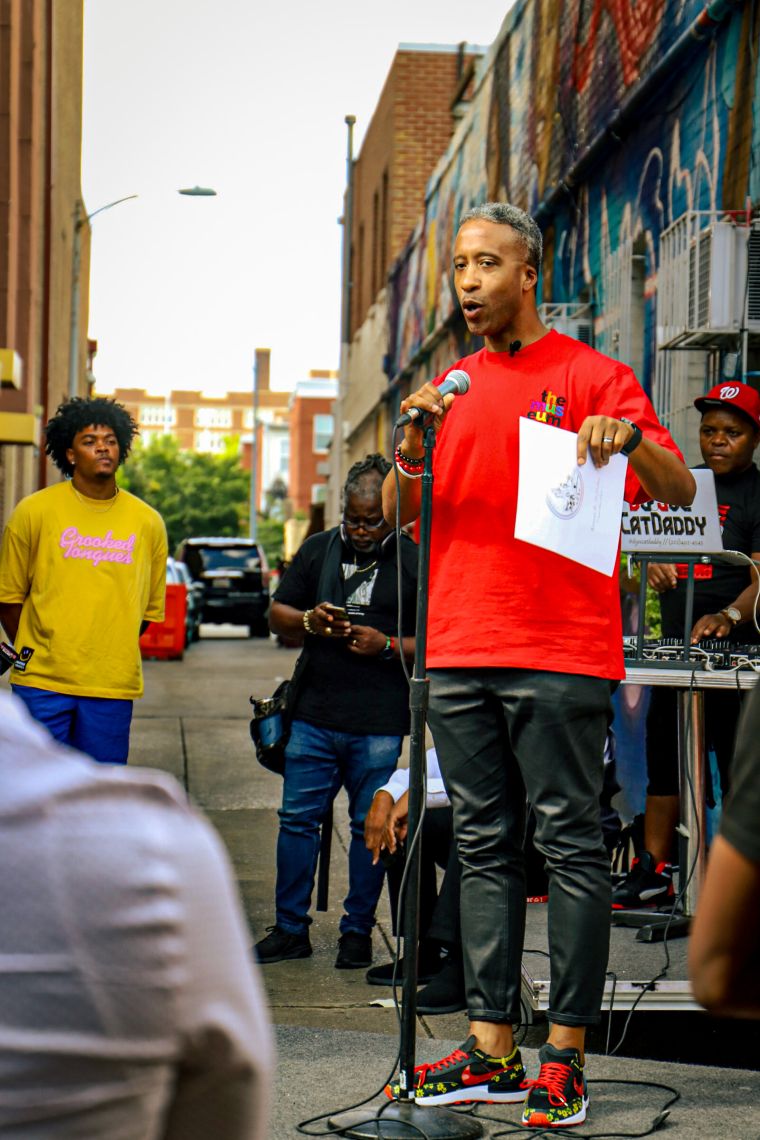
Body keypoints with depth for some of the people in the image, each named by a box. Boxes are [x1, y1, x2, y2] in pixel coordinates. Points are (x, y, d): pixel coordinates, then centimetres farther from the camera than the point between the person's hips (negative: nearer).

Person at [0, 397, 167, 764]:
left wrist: (110, 652, 10)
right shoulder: (34, 511, 1)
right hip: (42, 682, -2)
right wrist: (32, 653, 5)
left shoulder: (147, 522, 7)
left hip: (112, 687, 2)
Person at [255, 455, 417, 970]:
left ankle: (358, 932, 13)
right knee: (298, 817, 4)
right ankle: (290, 928, 13)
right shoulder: (318, 550, 11)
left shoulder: (415, 561, 0)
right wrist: (308, 621, -5)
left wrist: (386, 646, -16)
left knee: (371, 826, 3)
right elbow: (277, 614, 15)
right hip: (315, 715, 3)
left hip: (379, 726, -3)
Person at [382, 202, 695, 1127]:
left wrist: (631, 437, -23)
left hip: (559, 652, -5)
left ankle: (565, 1053, 1)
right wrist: (413, 443, -5)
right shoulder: (452, 388, 18)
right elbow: (400, 514, 13)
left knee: (569, 842, -3)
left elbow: (680, 494, -4)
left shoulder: (590, 375, 2)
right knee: (483, 846, 7)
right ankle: (490, 1050, 11)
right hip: (458, 651, 6)